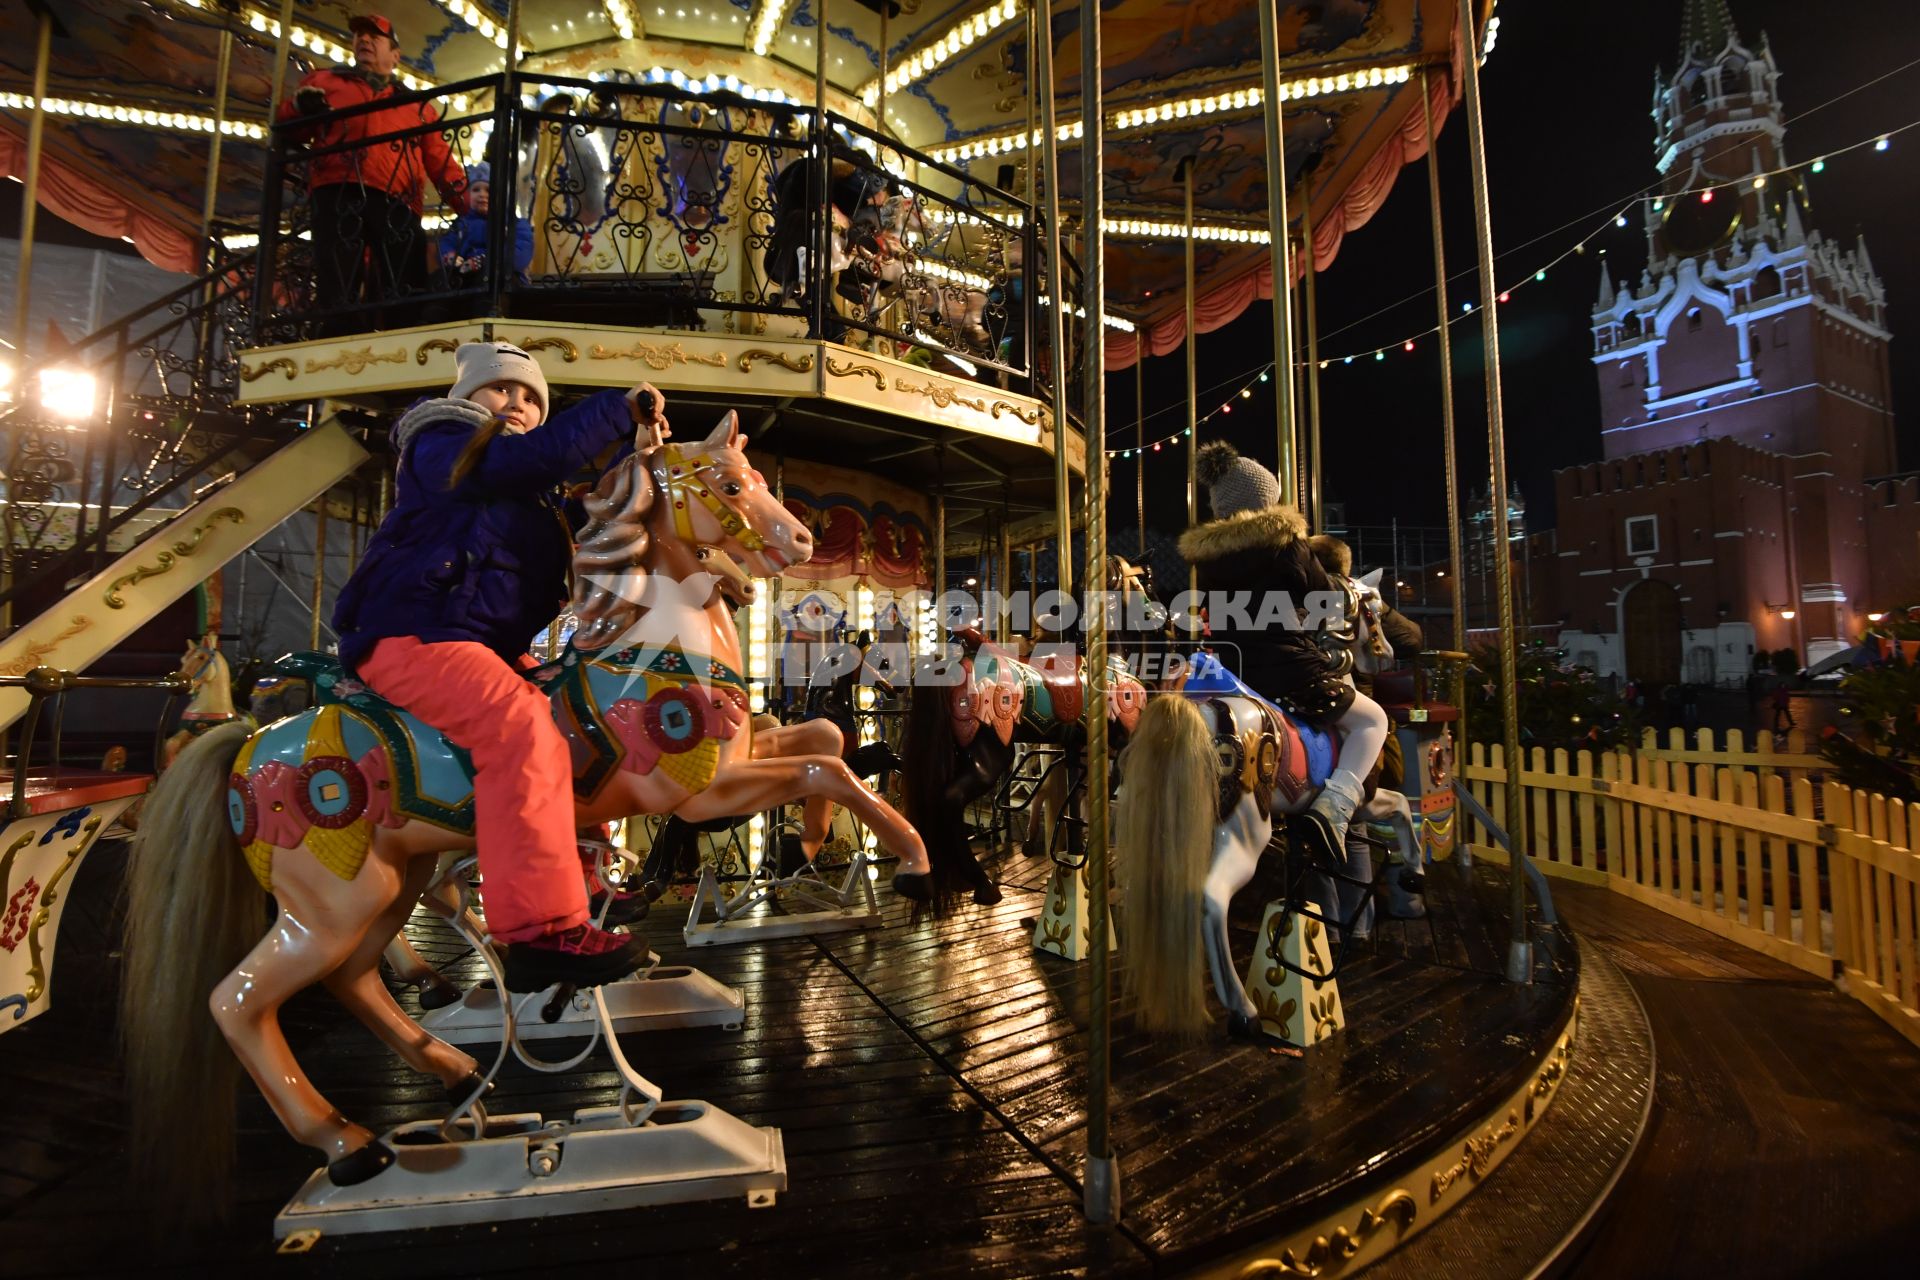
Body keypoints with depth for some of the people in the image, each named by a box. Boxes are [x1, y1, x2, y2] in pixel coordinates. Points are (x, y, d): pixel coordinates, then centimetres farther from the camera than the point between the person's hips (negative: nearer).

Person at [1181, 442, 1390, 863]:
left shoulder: (1204, 553, 5)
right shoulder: (1284, 540, -8)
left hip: (1231, 679, 5)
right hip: (1290, 673, -5)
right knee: (1371, 719, 15)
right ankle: (1334, 806, -8)